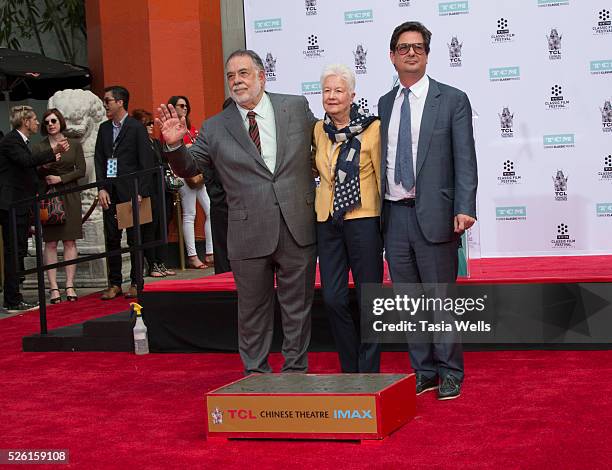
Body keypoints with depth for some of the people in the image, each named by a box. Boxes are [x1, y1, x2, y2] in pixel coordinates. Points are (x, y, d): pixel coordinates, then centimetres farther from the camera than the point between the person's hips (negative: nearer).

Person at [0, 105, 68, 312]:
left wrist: (50, 160, 17)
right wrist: (53, 152, -36)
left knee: (19, 250, 13)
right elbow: (27, 161, -30)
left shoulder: (21, 141, 19)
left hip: (20, 205, 11)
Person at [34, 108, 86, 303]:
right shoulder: (38, 147, 7)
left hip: (70, 197, 1)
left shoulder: (74, 145, 8)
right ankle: (53, 287, -3)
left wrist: (60, 178, -9)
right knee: (51, 243, -4)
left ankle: (70, 286, 0)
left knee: (70, 241, -1)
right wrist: (44, 166, -18)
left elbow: (81, 170, 2)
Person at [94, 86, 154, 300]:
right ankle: (114, 283, 13)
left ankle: (136, 283, 8)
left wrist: (140, 192, -13)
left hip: (130, 190, -5)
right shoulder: (104, 128, 13)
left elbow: (146, 162, -7)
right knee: (111, 238, 6)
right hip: (109, 192, 5)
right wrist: (101, 188, -1)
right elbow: (99, 160, 11)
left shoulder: (137, 128, -4)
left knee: (134, 238, 1)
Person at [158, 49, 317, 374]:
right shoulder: (215, 128, 2)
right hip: (249, 235, 0)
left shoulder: (297, 107, 5)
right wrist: (175, 144, -15)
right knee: (253, 312, 10)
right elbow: (189, 167, 4)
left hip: (298, 228, 0)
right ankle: (256, 375, 23)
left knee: (297, 308, 10)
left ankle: (296, 372, 23)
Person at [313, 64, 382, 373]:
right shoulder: (319, 131, 8)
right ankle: (350, 370, 17)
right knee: (333, 298, 3)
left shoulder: (372, 128, -6)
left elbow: (382, 176, -3)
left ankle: (369, 371, 14)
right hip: (327, 222, 5)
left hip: (363, 220, -4)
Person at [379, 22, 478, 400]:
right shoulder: (385, 104, 13)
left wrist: (464, 208, -16)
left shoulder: (453, 100, 0)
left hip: (433, 214, -4)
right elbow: (383, 158, 13)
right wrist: (379, 208, 7)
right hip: (395, 215, 5)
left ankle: (449, 373, 12)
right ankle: (423, 372, 19)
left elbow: (465, 159, -6)